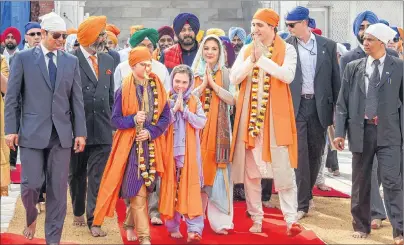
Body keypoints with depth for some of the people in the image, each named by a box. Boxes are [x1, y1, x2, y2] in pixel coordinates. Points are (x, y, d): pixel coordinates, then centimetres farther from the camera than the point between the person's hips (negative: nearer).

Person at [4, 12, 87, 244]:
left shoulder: (72, 61, 8)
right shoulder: (23, 58, 1)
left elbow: (77, 100, 8)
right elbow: (12, 97, 1)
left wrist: (81, 132, 3)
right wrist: (11, 129, -5)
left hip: (61, 133, 2)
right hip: (32, 132, -2)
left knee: (58, 189, 3)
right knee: (31, 184, -4)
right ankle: (31, 217, 28)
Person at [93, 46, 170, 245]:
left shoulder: (157, 88, 3)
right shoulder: (124, 90, -4)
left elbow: (166, 117, 4)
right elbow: (115, 120, -3)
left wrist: (150, 132, -12)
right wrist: (133, 119, -21)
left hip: (152, 145, 3)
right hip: (131, 146, -3)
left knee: (142, 189, 10)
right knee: (137, 190, -7)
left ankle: (131, 223, 32)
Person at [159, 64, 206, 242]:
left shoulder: (195, 101, 6)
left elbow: (201, 122, -6)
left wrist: (184, 110, -12)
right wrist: (174, 109, -15)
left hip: (189, 152, 0)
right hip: (170, 151, 0)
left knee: (191, 188, -6)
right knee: (171, 187, 3)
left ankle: (194, 228, -10)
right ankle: (173, 226, 14)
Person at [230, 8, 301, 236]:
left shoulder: (287, 49, 0)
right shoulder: (246, 50, 11)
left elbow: (288, 75, -16)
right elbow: (234, 78, 1)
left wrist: (263, 58, -18)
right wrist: (252, 59, -12)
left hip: (276, 116, -4)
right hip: (250, 115, 4)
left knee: (283, 169, -7)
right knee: (250, 170, 6)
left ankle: (291, 219, -3)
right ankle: (256, 219, 15)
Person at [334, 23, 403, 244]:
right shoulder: (353, 67, 6)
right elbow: (342, 102, 6)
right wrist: (339, 132, -1)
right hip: (360, 130, 3)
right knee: (360, 181, 11)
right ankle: (361, 226, 23)